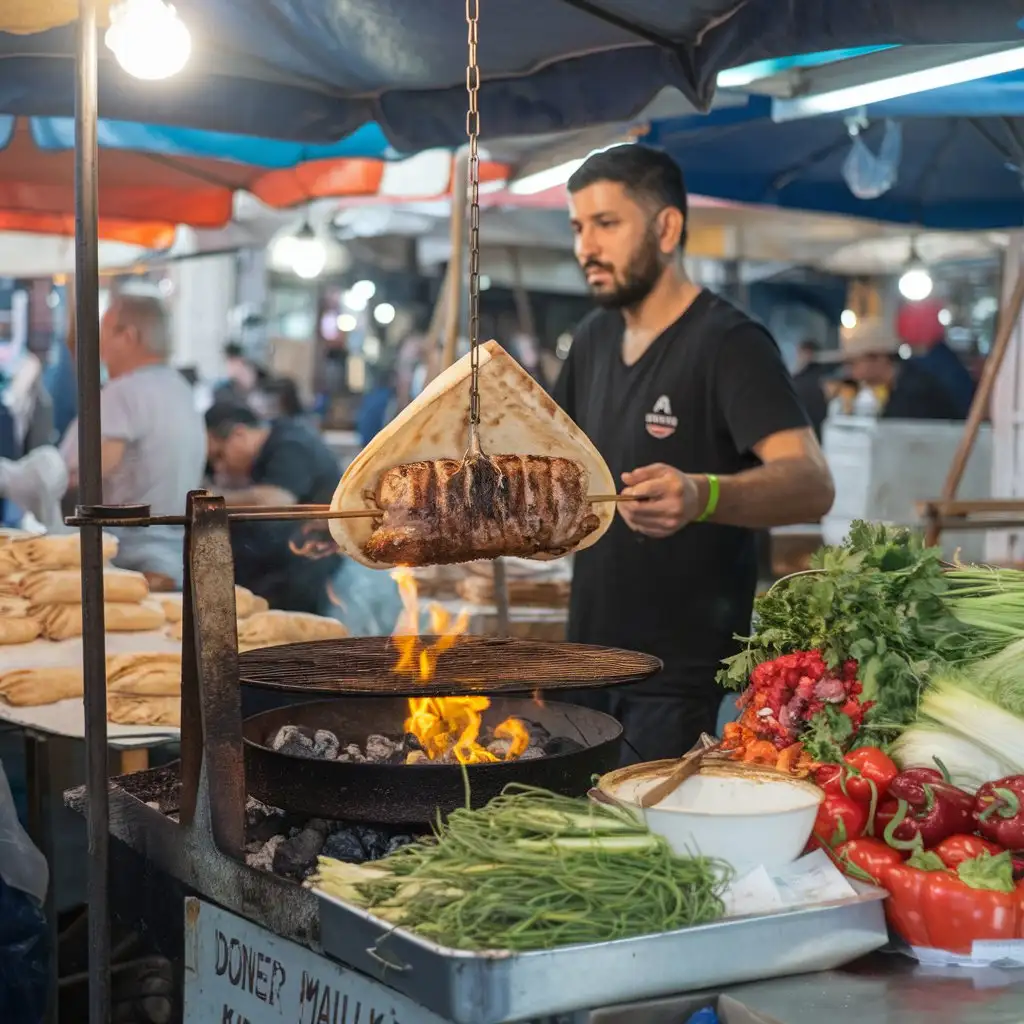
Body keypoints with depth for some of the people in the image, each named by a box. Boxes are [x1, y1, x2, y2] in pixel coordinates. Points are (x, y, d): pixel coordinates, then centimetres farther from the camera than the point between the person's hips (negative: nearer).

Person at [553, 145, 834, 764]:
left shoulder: (729, 343, -15)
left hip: (685, 676, -7)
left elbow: (813, 486, -29)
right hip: (590, 660, 7)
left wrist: (701, 496, -47)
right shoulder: (596, 339, 9)